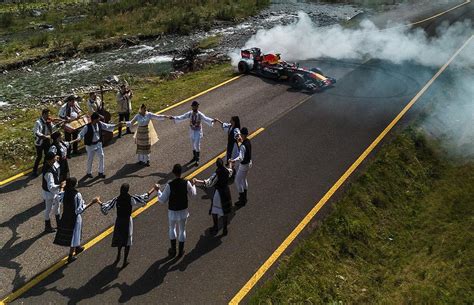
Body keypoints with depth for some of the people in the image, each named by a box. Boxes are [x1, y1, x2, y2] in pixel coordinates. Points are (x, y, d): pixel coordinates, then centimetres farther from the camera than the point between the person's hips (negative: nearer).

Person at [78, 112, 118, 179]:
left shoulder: (100, 124, -7)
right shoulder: (87, 127, -22)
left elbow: (107, 126, 3)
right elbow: (81, 134, -17)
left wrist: (116, 125, -2)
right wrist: (79, 138, -38)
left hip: (98, 143, 5)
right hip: (90, 145, -5)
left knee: (101, 156, 3)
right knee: (90, 159, 8)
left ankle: (101, 172, 17)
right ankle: (89, 173, 31)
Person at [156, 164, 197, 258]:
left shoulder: (170, 185, -22)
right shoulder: (186, 183, -15)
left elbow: (162, 200, -15)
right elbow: (193, 194, 3)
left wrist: (158, 190, 0)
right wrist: (193, 185, 20)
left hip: (172, 212, -1)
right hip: (183, 211, 1)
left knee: (172, 228, 23)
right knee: (182, 230, 18)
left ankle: (173, 250, 30)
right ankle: (180, 252, 29)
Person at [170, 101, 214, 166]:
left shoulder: (200, 115, -20)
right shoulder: (189, 114, -8)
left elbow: (206, 119, -34)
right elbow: (182, 117, -10)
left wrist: (211, 121, -55)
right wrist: (174, 118, -23)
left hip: (198, 132, -4)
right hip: (192, 131, 4)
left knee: (197, 146, 0)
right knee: (193, 145, 19)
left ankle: (197, 159, 16)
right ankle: (194, 157, 38)